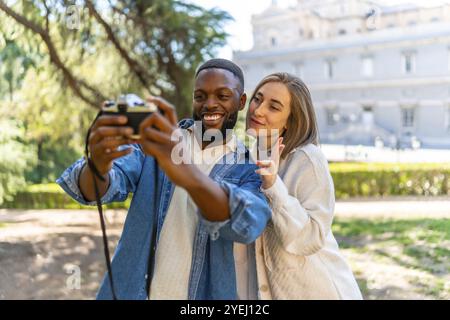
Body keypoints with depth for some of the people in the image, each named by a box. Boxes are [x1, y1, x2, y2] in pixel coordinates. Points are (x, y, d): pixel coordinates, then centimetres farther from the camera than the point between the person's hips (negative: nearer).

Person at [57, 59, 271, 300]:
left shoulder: (252, 167, -6)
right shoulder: (158, 140, -2)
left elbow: (248, 225, -28)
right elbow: (101, 188, -16)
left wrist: (189, 175, -45)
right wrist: (97, 166, -39)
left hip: (207, 293, -1)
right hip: (133, 291, 1)